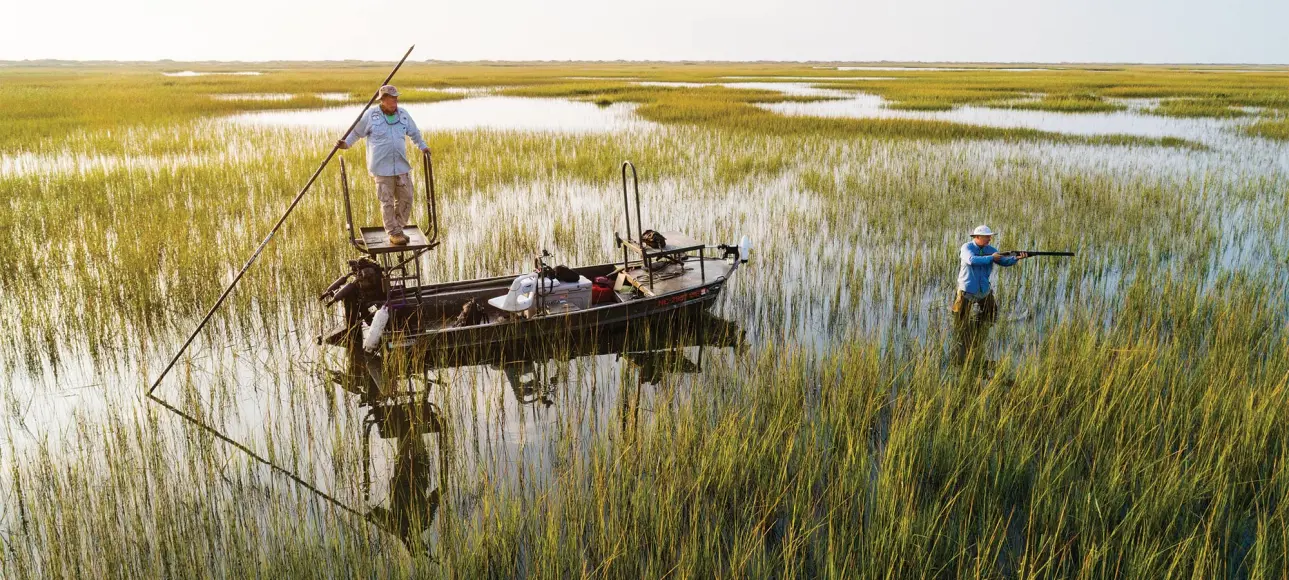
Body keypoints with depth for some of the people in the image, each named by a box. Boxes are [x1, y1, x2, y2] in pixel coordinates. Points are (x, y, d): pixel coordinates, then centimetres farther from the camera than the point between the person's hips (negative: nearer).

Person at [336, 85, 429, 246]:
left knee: (406, 198, 5)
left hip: (401, 166, 4)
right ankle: (394, 234, 7)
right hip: (382, 167, -4)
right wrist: (346, 144, 3)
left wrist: (423, 146, 18)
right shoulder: (371, 115, -3)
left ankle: (398, 228, 21)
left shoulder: (403, 114, 7)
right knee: (387, 201, -1)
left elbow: (414, 132, 22)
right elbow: (357, 132, 9)